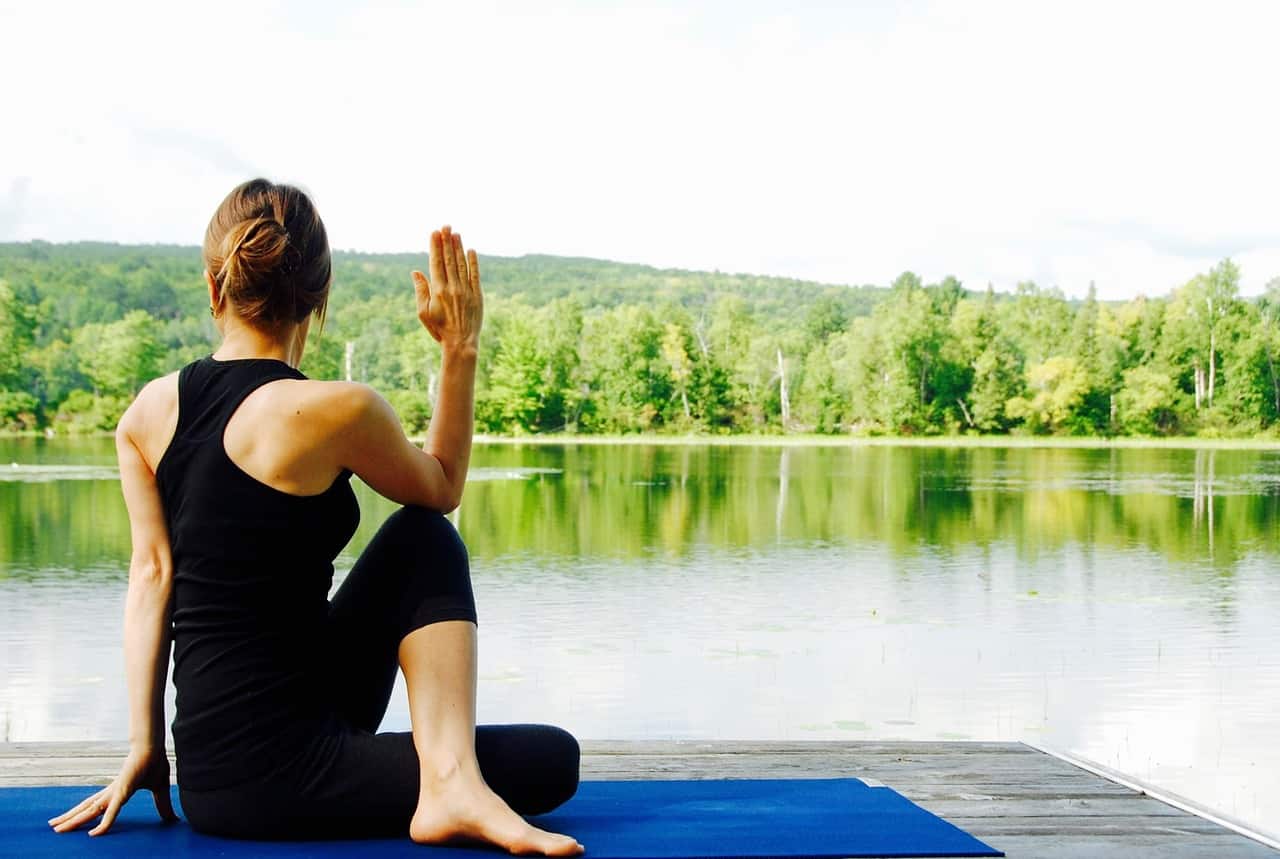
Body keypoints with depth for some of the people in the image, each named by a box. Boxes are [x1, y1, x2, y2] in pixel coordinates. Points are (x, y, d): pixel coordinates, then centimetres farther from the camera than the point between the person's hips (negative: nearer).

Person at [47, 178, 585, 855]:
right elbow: (441, 489, 4)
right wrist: (459, 349, 5)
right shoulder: (338, 412, -15)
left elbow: (151, 574, 1)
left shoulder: (148, 411, 2)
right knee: (552, 762, 8)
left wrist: (144, 746, 3)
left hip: (206, 773, 7)